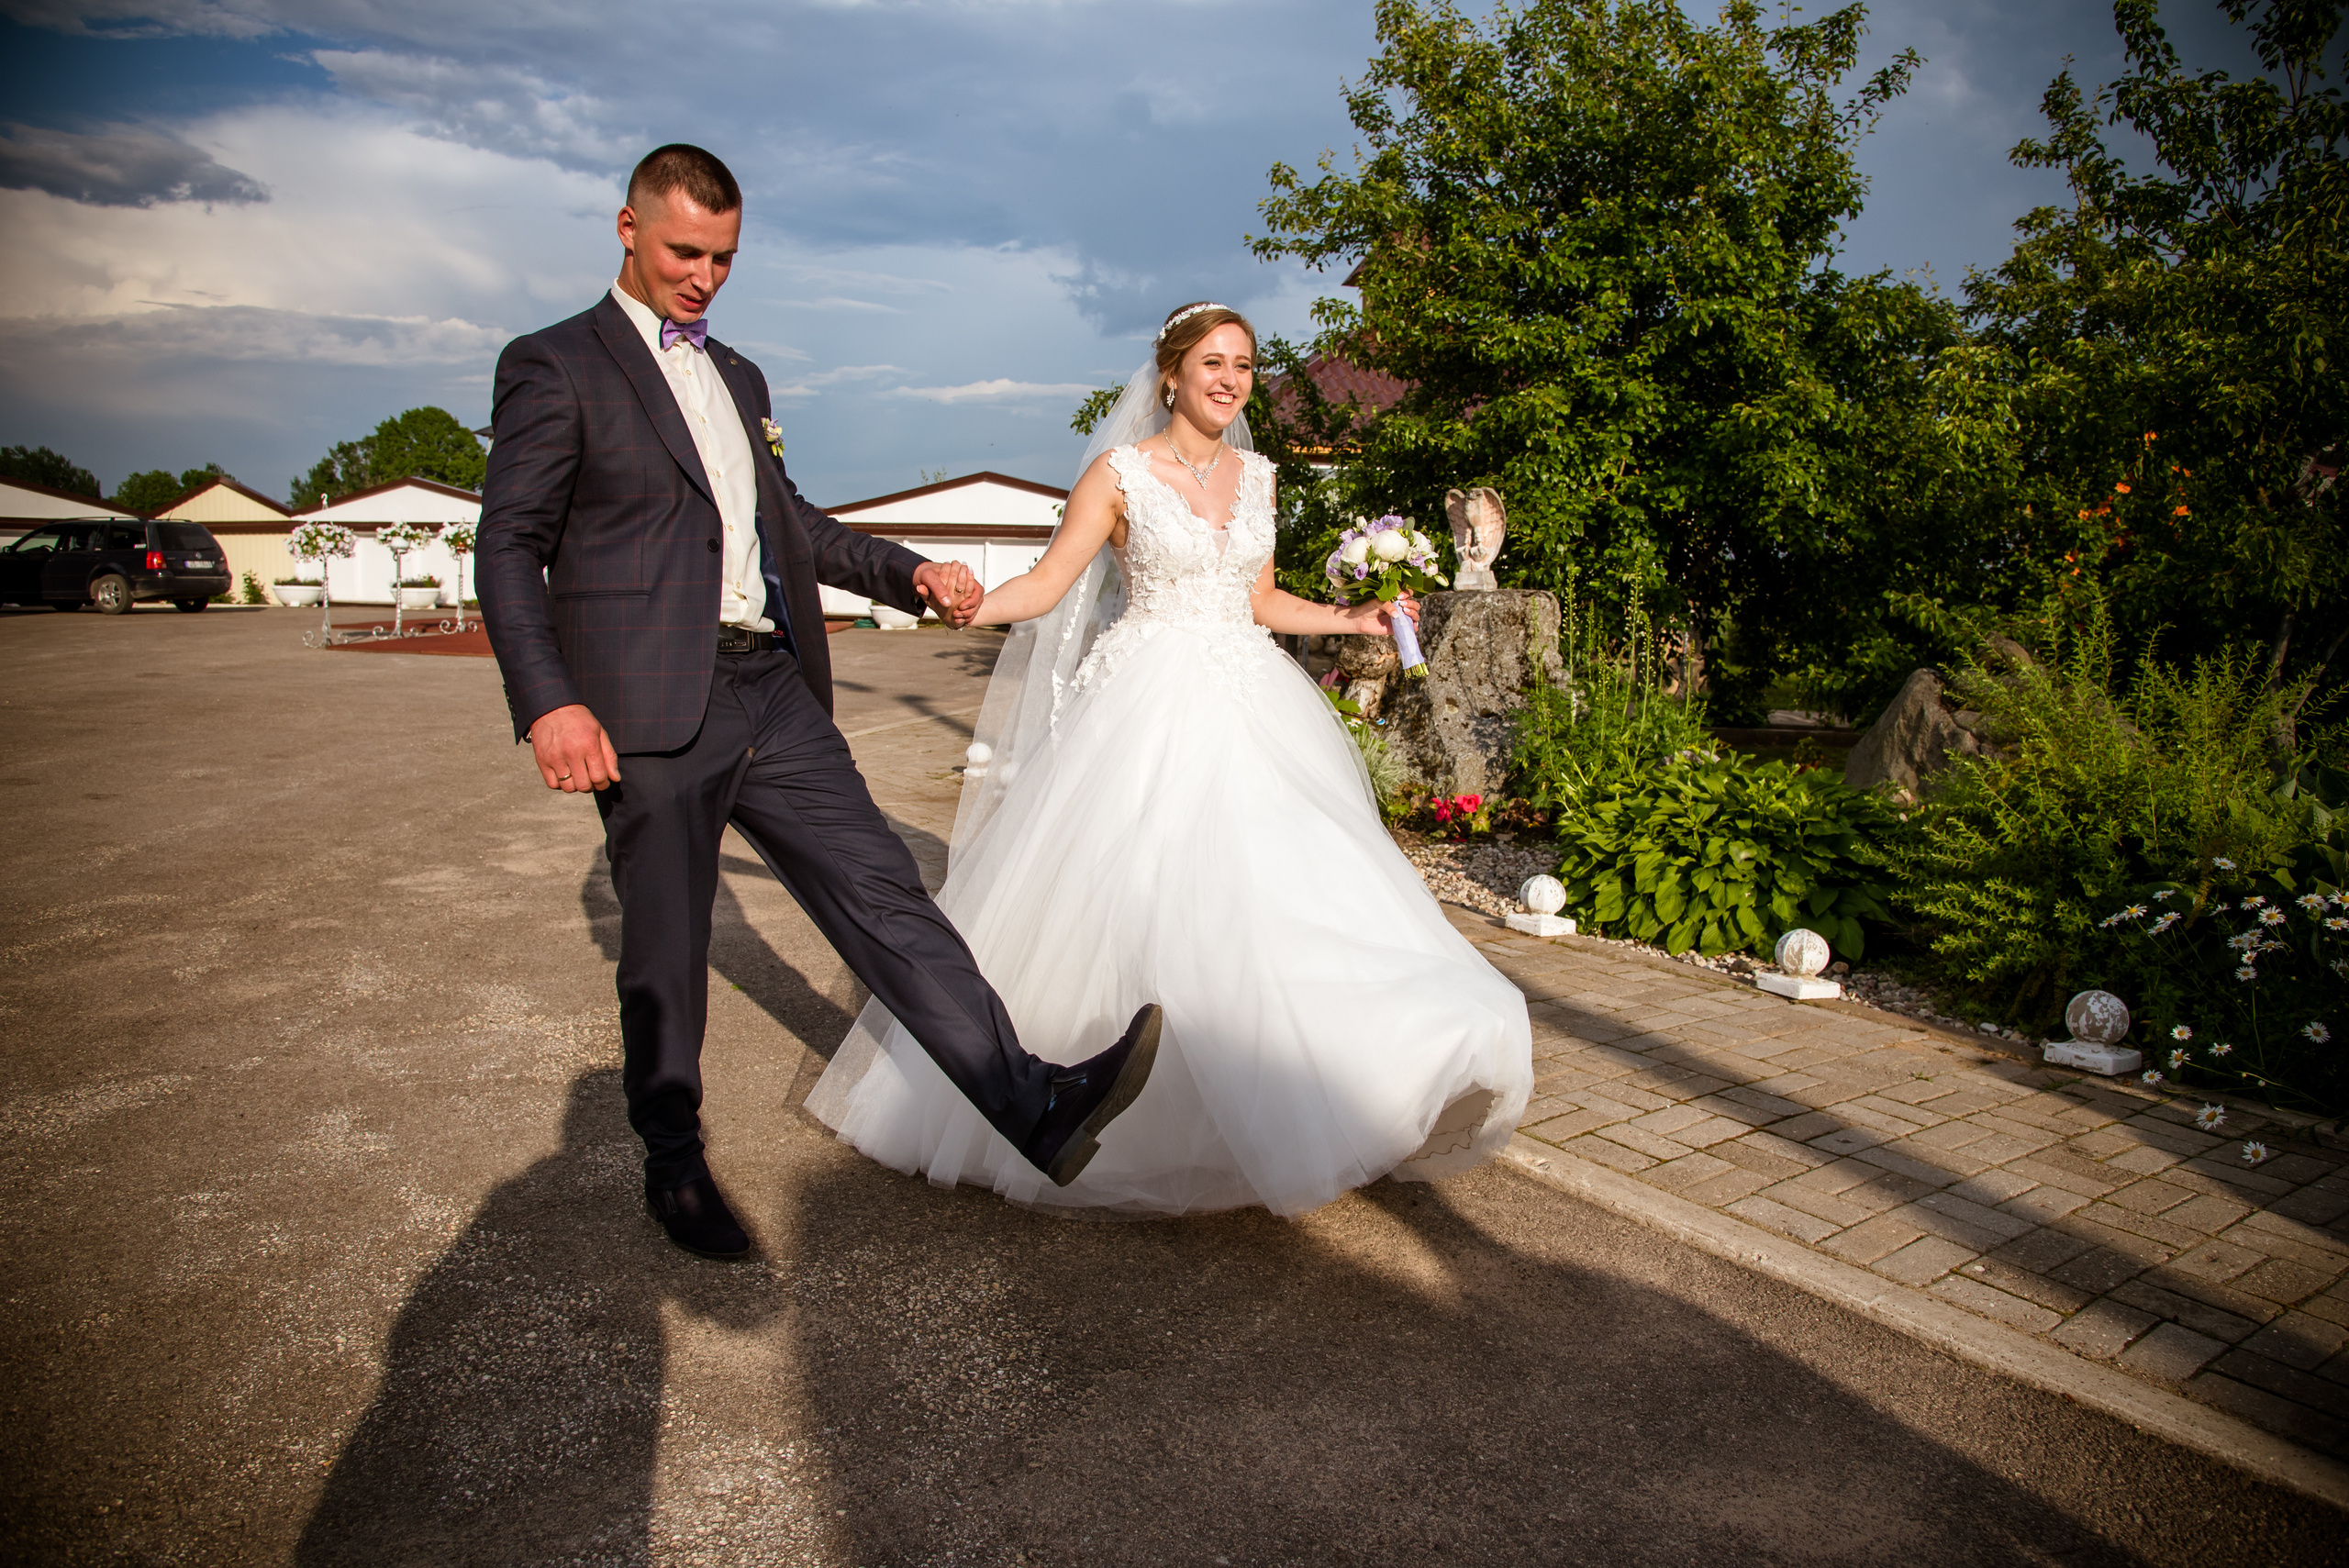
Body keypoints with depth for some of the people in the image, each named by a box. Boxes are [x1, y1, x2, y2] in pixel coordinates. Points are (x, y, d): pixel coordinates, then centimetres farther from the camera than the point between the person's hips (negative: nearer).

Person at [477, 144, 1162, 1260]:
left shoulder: (739, 378, 21)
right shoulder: (553, 366, 0)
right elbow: (510, 548, -6)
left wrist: (910, 574, 12)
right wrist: (546, 704, -19)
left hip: (774, 694, 6)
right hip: (652, 709, -5)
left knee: (883, 892, -4)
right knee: (665, 955, 6)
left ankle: (1036, 1108, -8)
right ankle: (674, 1166, 26)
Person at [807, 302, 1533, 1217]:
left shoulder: (1255, 478, 13)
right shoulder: (1120, 472, -2)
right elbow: (1046, 586, -7)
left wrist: (1354, 620, 15)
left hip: (1249, 710, 5)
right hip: (1149, 713, -5)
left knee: (1282, 889, -2)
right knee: (1136, 895, -7)